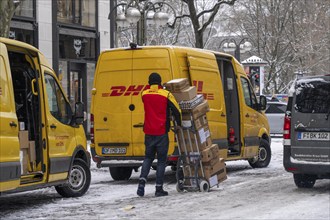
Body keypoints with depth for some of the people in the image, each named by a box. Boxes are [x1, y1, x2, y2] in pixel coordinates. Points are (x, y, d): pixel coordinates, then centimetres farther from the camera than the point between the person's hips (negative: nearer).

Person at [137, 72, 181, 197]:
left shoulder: (144, 95, 4)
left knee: (148, 157, 17)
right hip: (162, 133, -3)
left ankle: (142, 181, -4)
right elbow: (177, 111, -3)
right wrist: (179, 124, 13)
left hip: (149, 133, 3)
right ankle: (159, 189, 3)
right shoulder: (166, 95, -7)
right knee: (161, 160, 4)